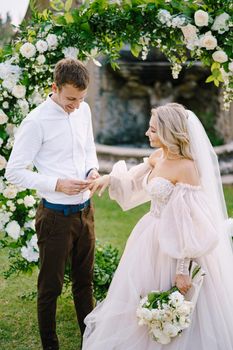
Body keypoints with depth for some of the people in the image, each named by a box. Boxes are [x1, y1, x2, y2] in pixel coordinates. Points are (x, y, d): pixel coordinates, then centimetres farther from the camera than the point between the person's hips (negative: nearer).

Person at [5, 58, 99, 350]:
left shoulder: (84, 110, 2)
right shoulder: (36, 121, -17)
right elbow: (14, 172, -14)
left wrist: (93, 170, -4)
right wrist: (57, 184, -21)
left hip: (85, 210, 6)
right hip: (56, 216, -6)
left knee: (84, 279, 21)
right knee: (51, 286, 11)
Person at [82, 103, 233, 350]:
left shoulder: (186, 167, -23)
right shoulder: (157, 157, 1)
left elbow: (191, 225, -23)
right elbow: (134, 180, 20)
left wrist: (183, 270, -22)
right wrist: (109, 178, 1)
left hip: (174, 245, -8)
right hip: (151, 236, 8)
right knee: (138, 299, 22)